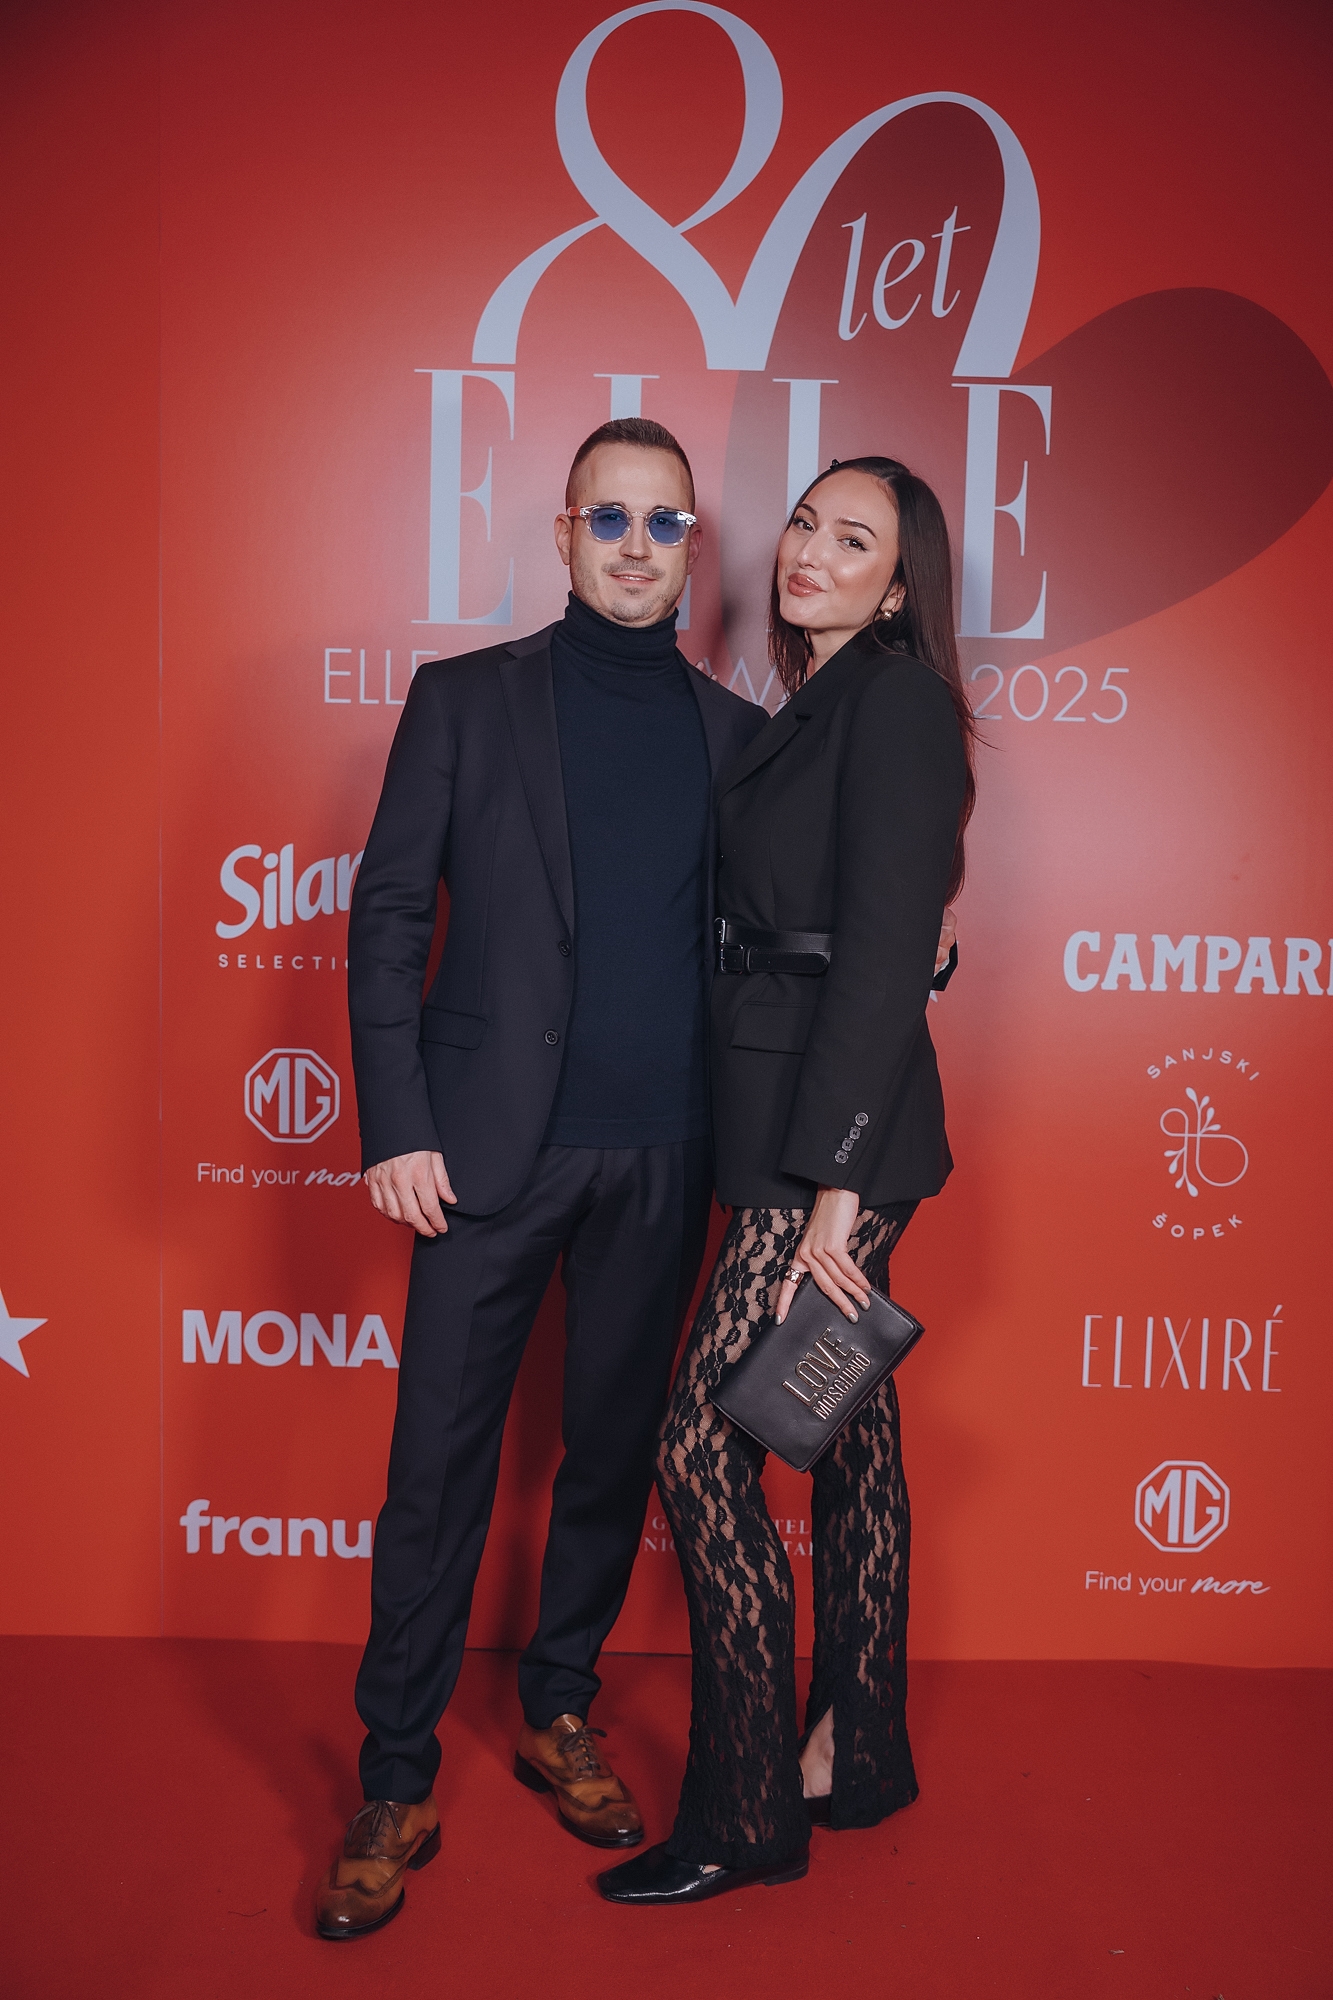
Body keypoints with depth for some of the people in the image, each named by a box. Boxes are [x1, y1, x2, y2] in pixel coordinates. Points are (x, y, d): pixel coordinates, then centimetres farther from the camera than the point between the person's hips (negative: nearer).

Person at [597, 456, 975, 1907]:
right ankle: (853, 1754, 31)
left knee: (704, 1443, -6)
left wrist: (831, 1183, -22)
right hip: (801, 1128, 9)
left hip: (841, 1131, -9)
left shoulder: (896, 698, -11)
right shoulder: (809, 710, 17)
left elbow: (884, 954, -19)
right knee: (845, 1430, 15)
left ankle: (744, 1816, 9)